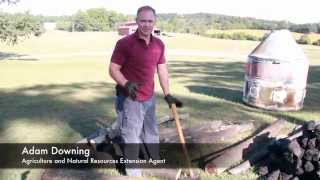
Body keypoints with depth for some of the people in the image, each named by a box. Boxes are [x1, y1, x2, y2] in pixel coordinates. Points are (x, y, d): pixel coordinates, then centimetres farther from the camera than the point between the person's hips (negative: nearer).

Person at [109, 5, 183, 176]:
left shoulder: (159, 44, 2)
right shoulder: (124, 43, -15)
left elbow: (162, 70, 9)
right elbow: (113, 69, -13)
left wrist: (168, 95, 9)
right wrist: (126, 84, -31)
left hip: (149, 98, 6)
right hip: (129, 99, -6)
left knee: (152, 134, 23)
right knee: (132, 138, 3)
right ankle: (133, 172, 21)